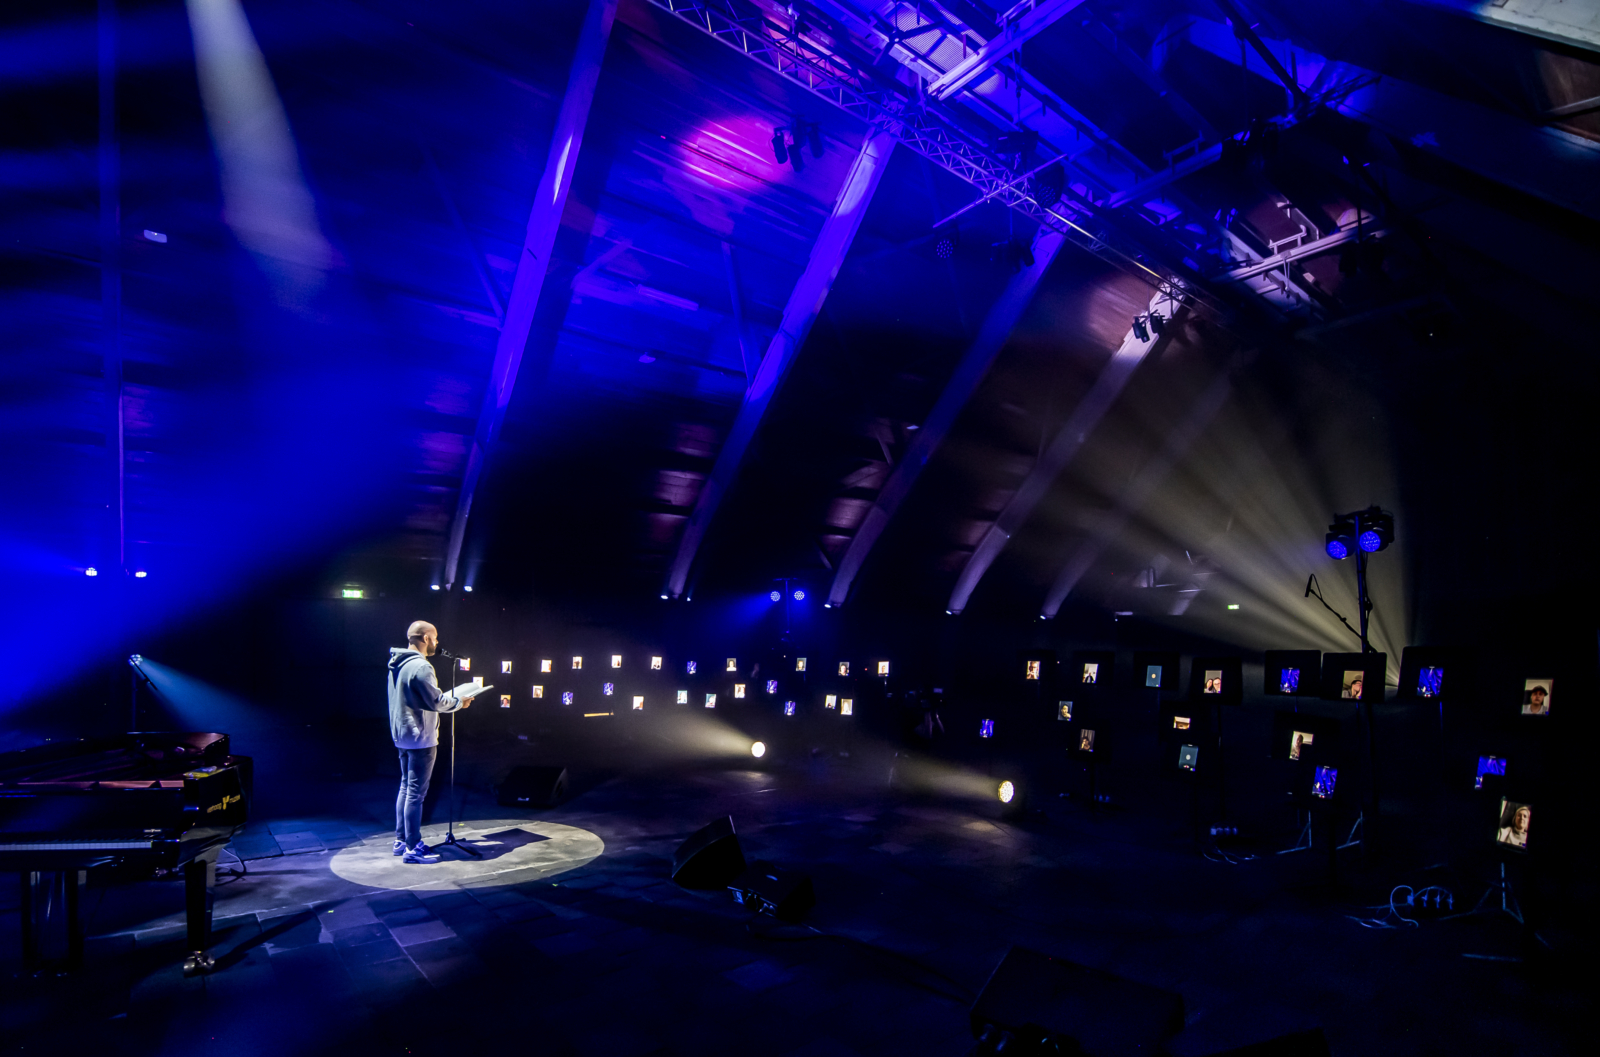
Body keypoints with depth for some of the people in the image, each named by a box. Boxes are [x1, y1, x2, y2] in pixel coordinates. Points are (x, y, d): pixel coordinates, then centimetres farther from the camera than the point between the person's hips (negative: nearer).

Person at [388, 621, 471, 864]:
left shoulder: (398, 664, 10)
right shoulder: (420, 666, -21)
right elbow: (435, 701, -20)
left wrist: (448, 697, 16)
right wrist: (459, 702, -4)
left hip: (402, 735, 10)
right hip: (420, 737, -10)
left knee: (406, 787, 17)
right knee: (416, 792, -3)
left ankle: (401, 840, 25)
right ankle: (413, 847, 3)